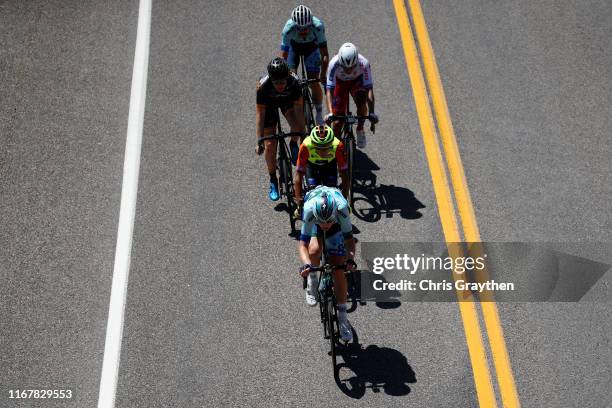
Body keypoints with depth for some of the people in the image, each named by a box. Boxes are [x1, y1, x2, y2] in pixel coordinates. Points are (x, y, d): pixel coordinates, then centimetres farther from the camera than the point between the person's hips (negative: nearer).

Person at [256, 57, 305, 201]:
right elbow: (260, 114, -32)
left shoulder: (294, 81, -36)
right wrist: (259, 142, -32)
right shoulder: (263, 86, -38)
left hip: (288, 100, 1)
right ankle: (273, 181, 15)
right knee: (270, 146, -6)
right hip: (269, 104, -1)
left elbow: (298, 108, -29)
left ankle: (293, 145, 7)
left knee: (297, 127, -29)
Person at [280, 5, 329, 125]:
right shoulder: (288, 28, -38)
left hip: (312, 46, -1)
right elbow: (283, 56, -34)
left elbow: (324, 54, -33)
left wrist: (323, 75, -38)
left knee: (313, 83, -10)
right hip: (294, 46, 1)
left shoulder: (318, 26, -39)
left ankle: (319, 114, 11)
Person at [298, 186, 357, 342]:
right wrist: (306, 264, -55)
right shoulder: (309, 209, -41)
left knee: (338, 269, -8)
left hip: (336, 226, 0)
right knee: (314, 250, -31)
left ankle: (342, 316, 6)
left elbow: (349, 239, -33)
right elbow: (302, 243, -38)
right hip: (314, 224, 0)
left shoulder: (341, 208, -41)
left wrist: (351, 258, -50)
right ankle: (312, 281, 3)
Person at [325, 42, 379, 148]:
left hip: (357, 81, 0)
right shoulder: (334, 63, -38)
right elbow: (329, 90, -40)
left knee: (362, 102, -30)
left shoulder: (364, 63, -37)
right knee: (338, 121, -7)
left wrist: (372, 113, -49)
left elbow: (369, 89, -38)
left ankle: (360, 130, -4)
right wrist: (330, 113, -52)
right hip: (340, 82, 0)